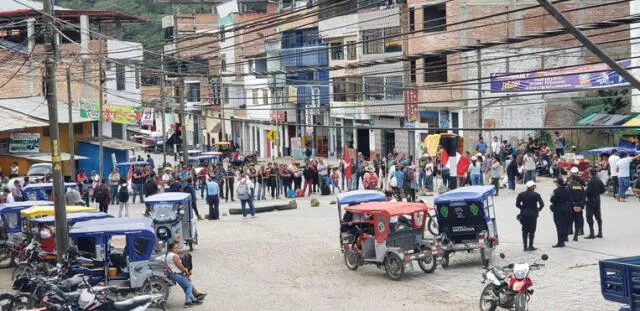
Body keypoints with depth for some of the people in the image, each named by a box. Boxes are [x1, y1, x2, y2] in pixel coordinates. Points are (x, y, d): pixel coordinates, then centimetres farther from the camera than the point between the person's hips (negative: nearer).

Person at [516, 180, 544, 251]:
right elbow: (542, 204, -13)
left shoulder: (521, 194, 0)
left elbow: (517, 204, -2)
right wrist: (538, 209, 5)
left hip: (524, 214, 2)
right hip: (533, 214, -2)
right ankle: (530, 246, 3)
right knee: (532, 230, 5)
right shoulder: (536, 195, -7)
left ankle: (525, 246, 9)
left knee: (525, 230, 9)